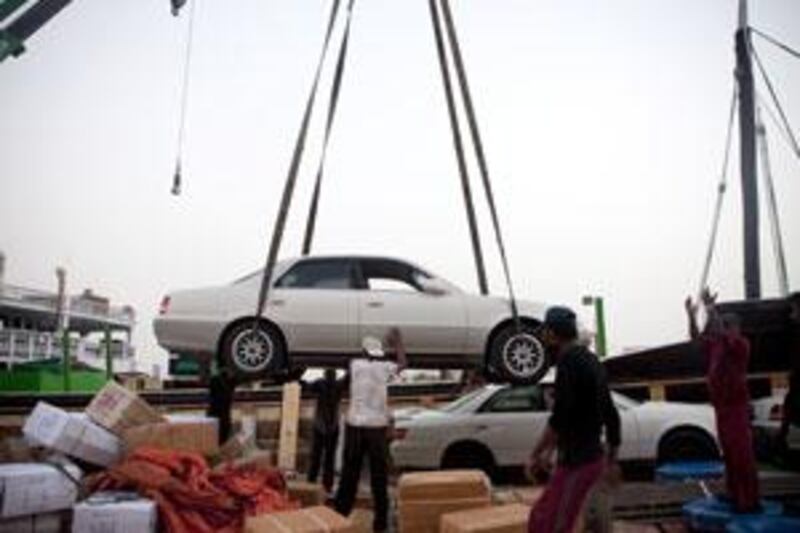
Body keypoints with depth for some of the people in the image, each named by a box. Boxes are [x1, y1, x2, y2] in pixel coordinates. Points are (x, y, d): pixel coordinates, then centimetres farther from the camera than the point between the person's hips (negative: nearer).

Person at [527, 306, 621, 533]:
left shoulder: (569, 361, -14)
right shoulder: (589, 360, 15)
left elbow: (560, 417, -22)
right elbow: (610, 415, 20)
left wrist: (536, 454, -14)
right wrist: (611, 459, 27)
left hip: (577, 461, -10)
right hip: (587, 457, 10)